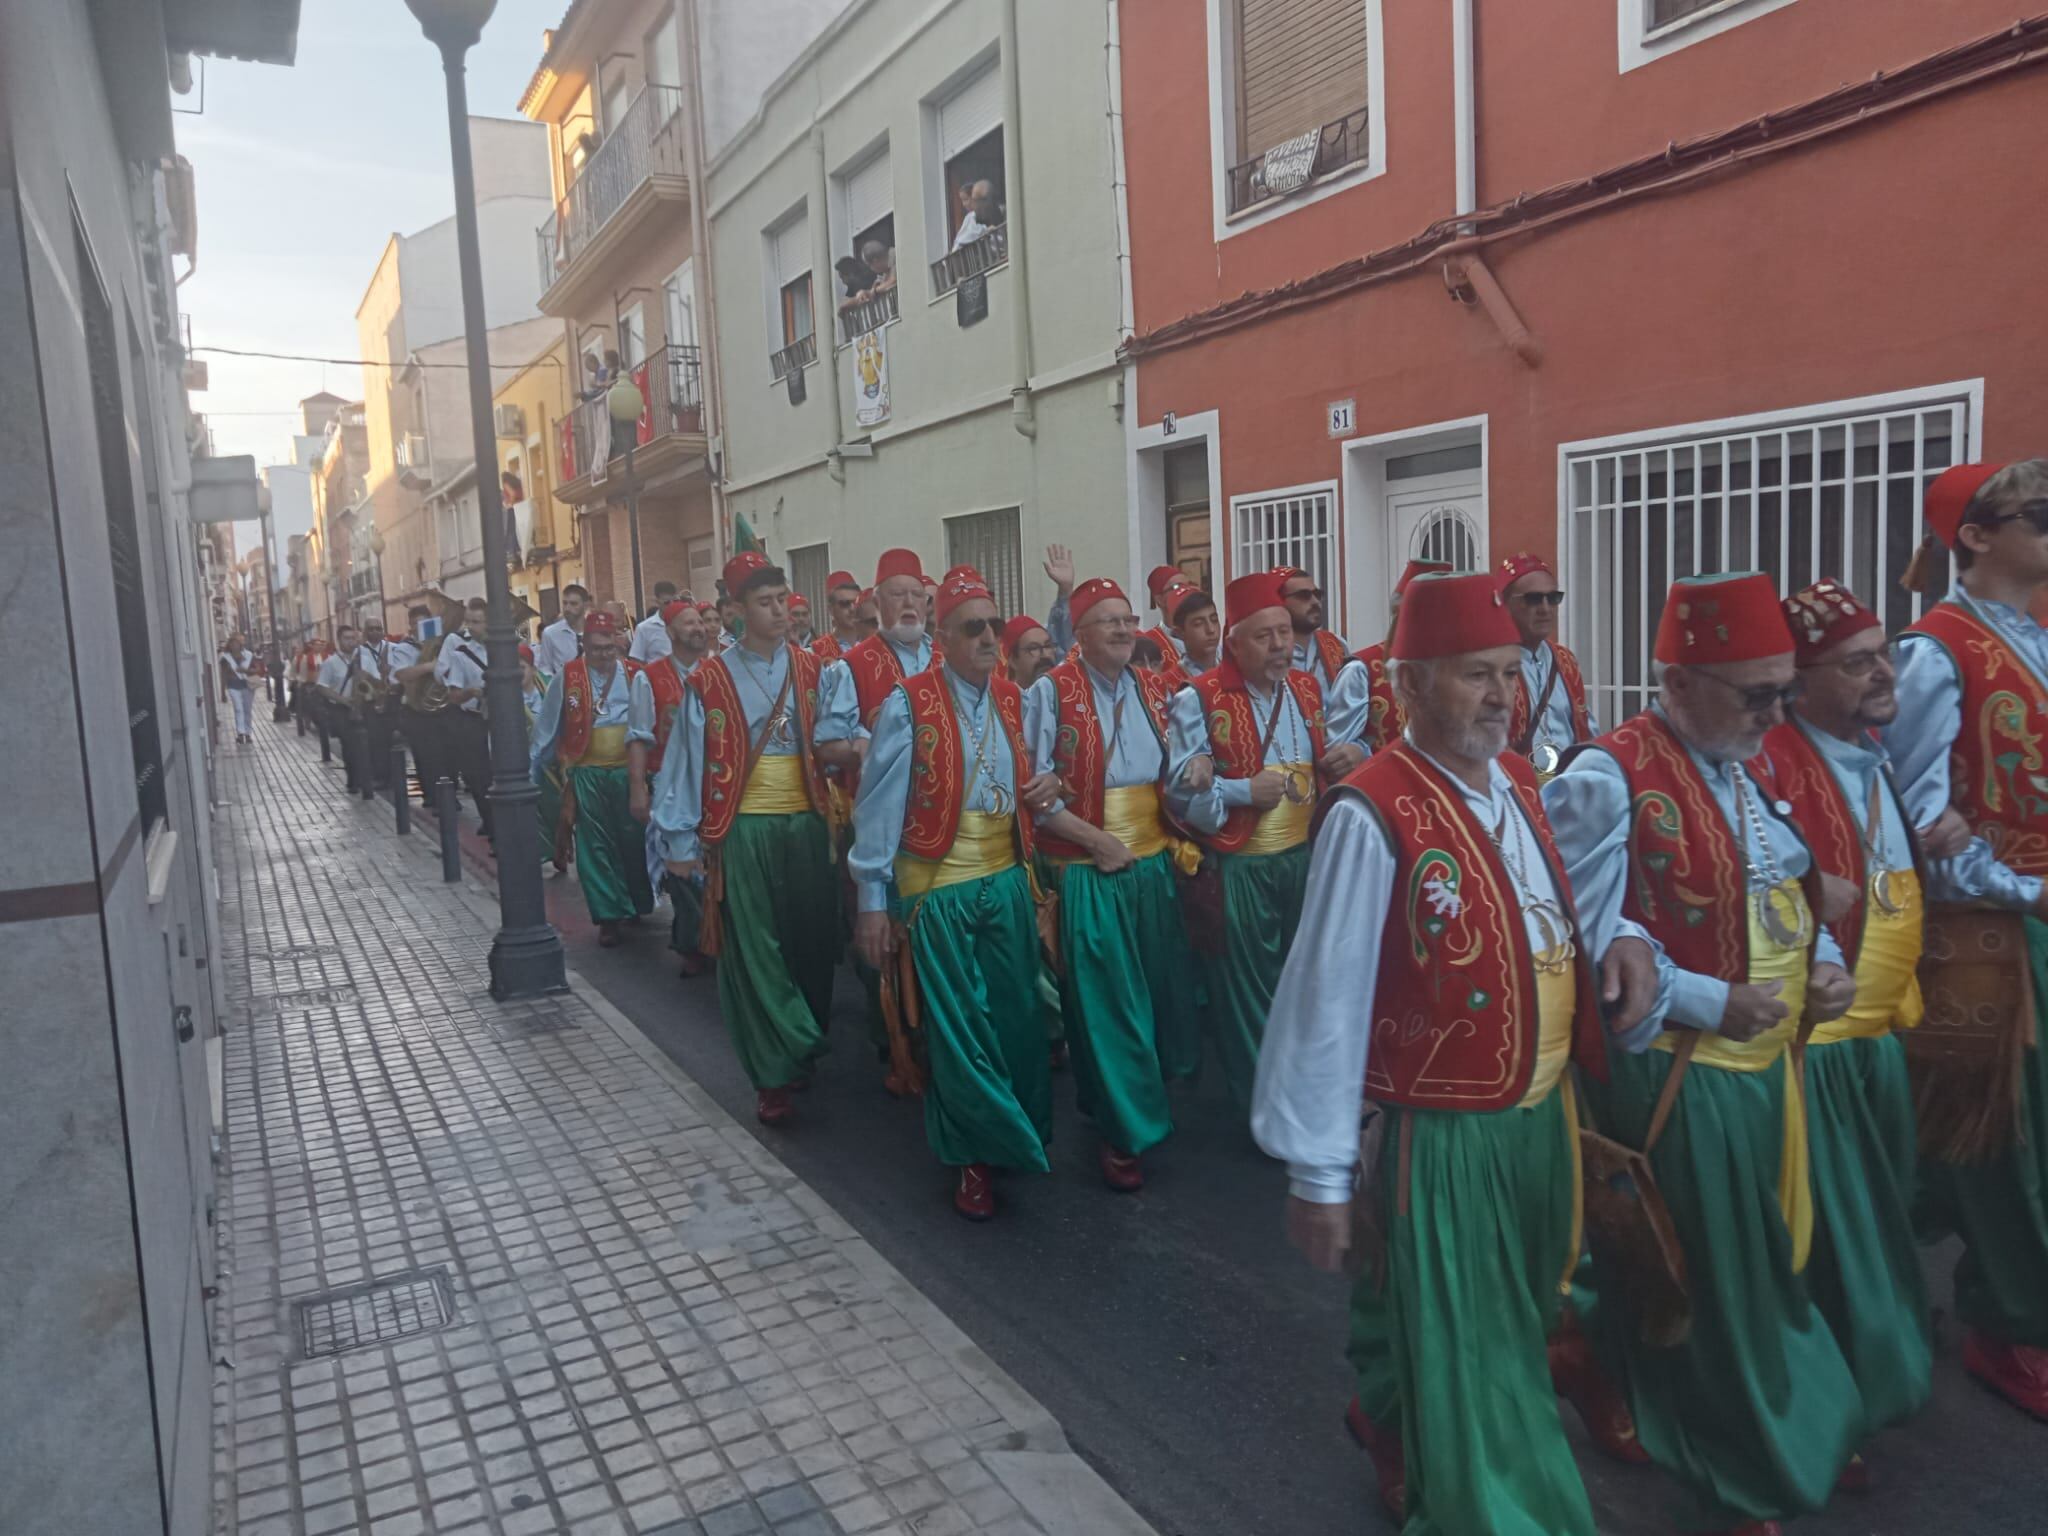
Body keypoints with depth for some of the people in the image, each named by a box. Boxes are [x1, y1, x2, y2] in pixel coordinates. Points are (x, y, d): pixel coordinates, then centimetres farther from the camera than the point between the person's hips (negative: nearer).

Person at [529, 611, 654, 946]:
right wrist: (533, 768, 4)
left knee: (634, 839, 11)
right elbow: (547, 727, 2)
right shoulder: (568, 676, -2)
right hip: (587, 773, 0)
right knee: (596, 846, 4)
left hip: (628, 770, 1)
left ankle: (639, 904, 30)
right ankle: (609, 916, 12)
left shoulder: (634, 675, 0)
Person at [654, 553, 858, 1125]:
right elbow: (687, 761, -3)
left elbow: (835, 743, 2)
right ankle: (773, 1078, 8)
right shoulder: (710, 679, -2)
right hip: (742, 831, -3)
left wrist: (839, 745, -21)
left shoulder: (817, 671, 6)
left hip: (806, 826, 3)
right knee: (753, 954, 0)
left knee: (811, 944, 10)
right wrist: (681, 841, -5)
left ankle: (805, 1051, 30)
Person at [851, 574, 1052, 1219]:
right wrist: (872, 899, -11)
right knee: (957, 1027, 5)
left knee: (1017, 1017, 12)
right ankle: (973, 1157, 22)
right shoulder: (909, 704, -11)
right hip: (940, 890, -5)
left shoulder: (1013, 699, 5)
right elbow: (879, 804, -10)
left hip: (1007, 881, 5)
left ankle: (1021, 1134, 33)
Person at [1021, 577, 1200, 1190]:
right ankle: (1123, 1131, 17)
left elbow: (1176, 766, 14)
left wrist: (1195, 770, -10)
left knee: (1160, 989, 15)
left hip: (1153, 862, 5)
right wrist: (1097, 840, -17)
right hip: (1088, 870, -5)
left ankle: (1149, 1095, 39)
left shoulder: (1154, 689, 7)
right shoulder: (1051, 692, -8)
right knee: (1104, 1002, 2)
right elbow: (1034, 789, -11)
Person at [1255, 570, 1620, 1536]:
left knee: (1518, 1338, 27)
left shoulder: (1520, 783, 2)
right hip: (1440, 1140, -8)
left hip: (1542, 1118, 8)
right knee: (1461, 1362, 10)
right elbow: (1326, 1001, -21)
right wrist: (1318, 1172, -17)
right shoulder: (1372, 814, -23)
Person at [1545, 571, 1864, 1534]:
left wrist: (1824, 962, -2)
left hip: (1768, 1067, 7)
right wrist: (1715, 1004, -22)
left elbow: (1787, 895, 17)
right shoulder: (1608, 780, -20)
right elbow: (1589, 946, -20)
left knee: (1764, 1269, 23)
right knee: (1703, 1288, 11)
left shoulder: (1752, 767, 7)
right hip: (1675, 1080, -7)